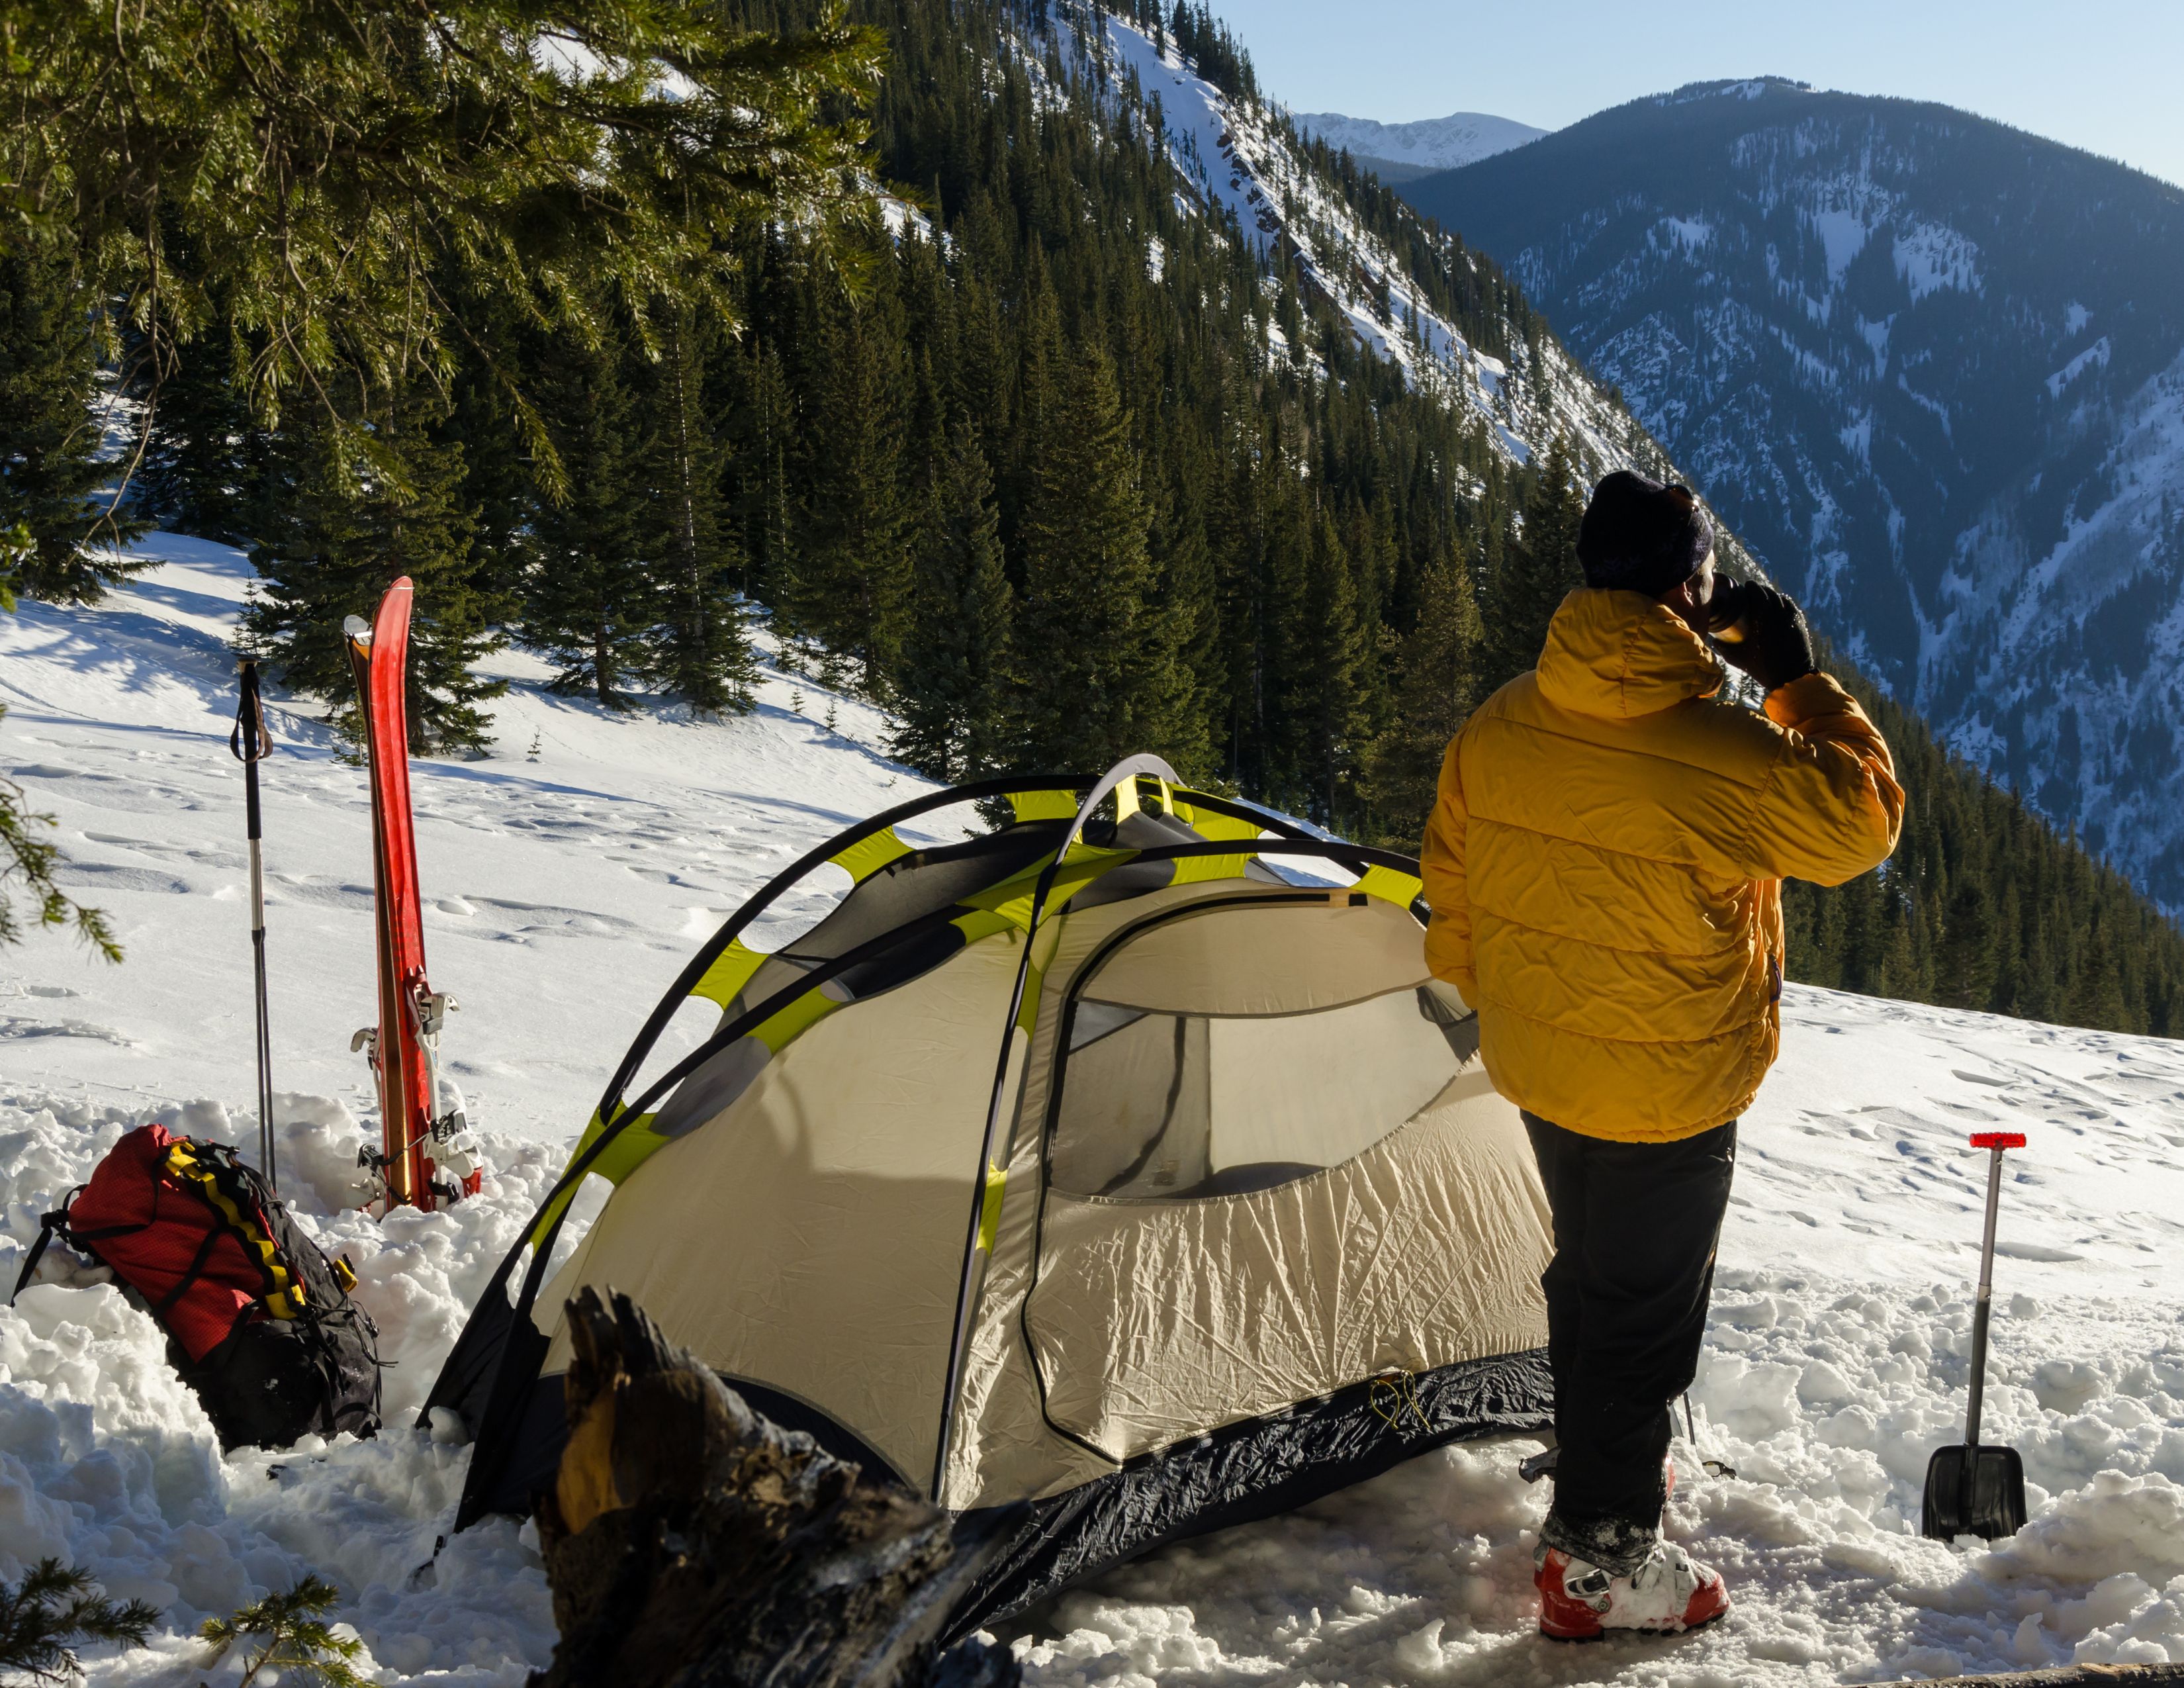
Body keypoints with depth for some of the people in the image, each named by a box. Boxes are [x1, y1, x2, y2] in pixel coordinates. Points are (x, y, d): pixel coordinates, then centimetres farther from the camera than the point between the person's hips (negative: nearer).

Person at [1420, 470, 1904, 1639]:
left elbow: (1452, 887, 6)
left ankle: (1600, 1477, 45)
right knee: (1645, 1318, 8)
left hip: (1538, 1070, 7)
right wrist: (1804, 684, -4)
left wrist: (1490, 995, 21)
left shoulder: (1500, 725, -5)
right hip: (1668, 1093, -7)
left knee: (1588, 1279, 26)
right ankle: (1600, 1563, 20)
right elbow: (1861, 821, -13)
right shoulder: (1717, 752, -26)